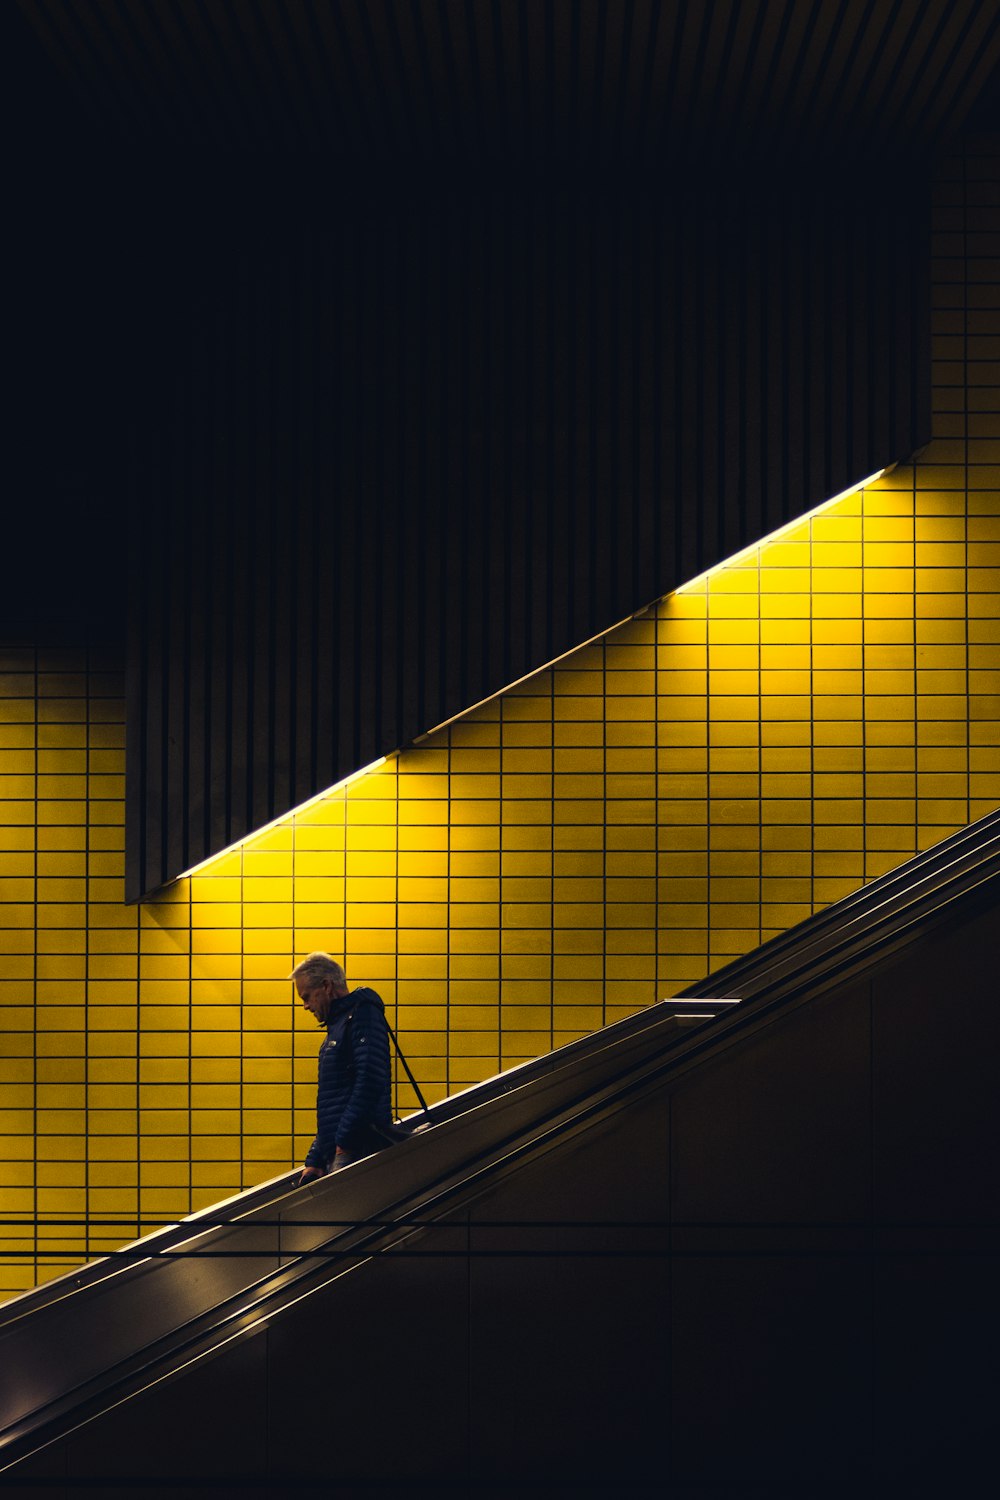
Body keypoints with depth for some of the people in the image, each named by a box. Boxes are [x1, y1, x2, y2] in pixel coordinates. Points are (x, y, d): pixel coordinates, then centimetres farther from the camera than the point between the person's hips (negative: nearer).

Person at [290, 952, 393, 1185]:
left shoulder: (364, 1013, -5)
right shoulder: (337, 1026, 27)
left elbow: (370, 1082, -19)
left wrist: (343, 1141, -18)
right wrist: (314, 1161, 22)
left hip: (358, 1149, -9)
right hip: (335, 1157, 9)